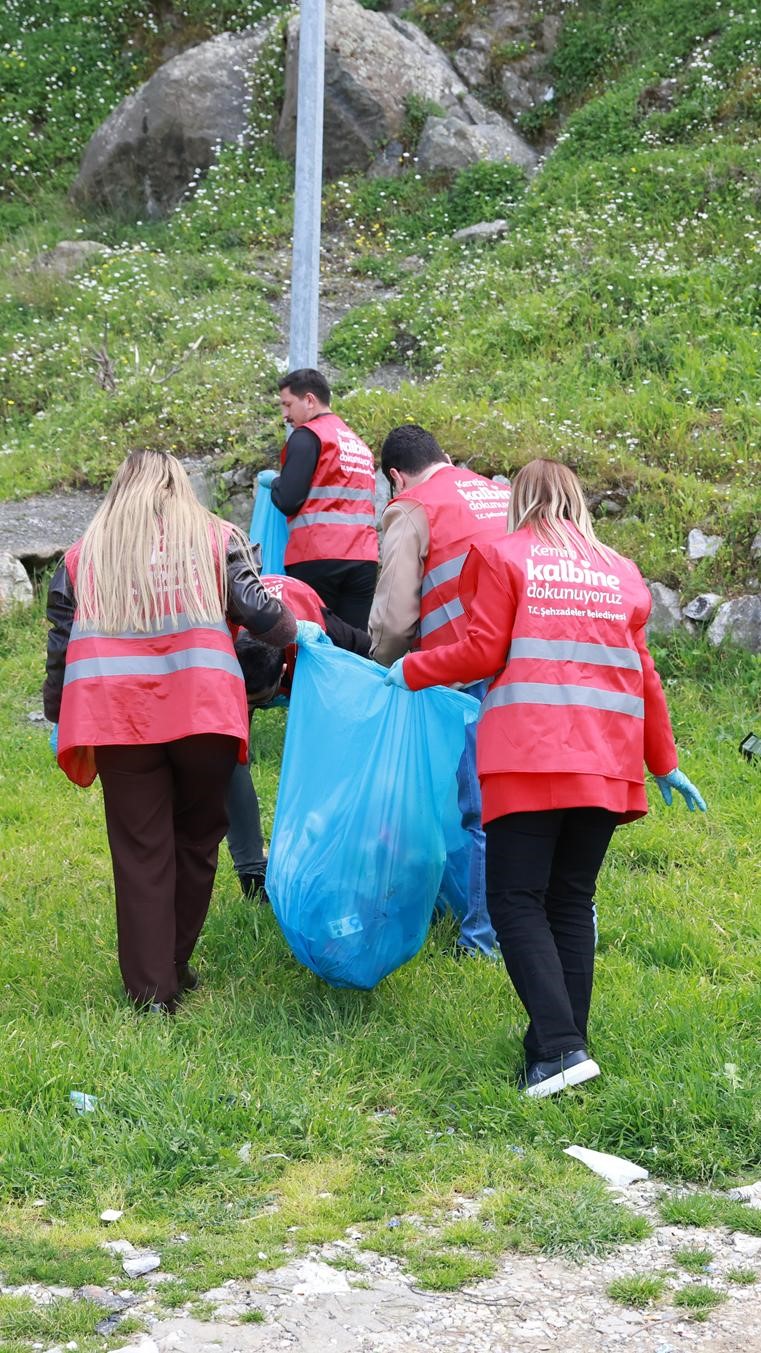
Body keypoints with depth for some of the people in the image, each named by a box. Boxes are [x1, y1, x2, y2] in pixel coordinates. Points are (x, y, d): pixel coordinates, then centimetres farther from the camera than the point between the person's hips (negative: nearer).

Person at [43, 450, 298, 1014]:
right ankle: (175, 968, 24)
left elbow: (60, 645, 12)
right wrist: (296, 635, 19)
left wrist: (59, 715, 23)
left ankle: (151, 990, 4)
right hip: (204, 713, -1)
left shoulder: (84, 554, 14)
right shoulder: (215, 538, 10)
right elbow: (258, 609, 0)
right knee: (196, 841, 16)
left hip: (115, 717, 1)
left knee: (141, 855, 5)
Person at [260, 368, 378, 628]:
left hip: (317, 558, -6)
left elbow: (288, 501, -8)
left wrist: (273, 481, 12)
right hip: (364, 558, 6)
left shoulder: (307, 436, -1)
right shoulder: (359, 443, 22)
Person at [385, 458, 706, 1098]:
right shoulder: (620, 572, 16)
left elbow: (482, 653, -2)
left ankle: (559, 1048, -17)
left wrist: (411, 670, 14)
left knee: (517, 900, -3)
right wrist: (665, 763, 24)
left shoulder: (502, 556, 5)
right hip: (607, 761, 4)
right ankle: (566, 1040, 7)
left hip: (530, 756, -4)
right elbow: (643, 674, 16)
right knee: (572, 903, 11)